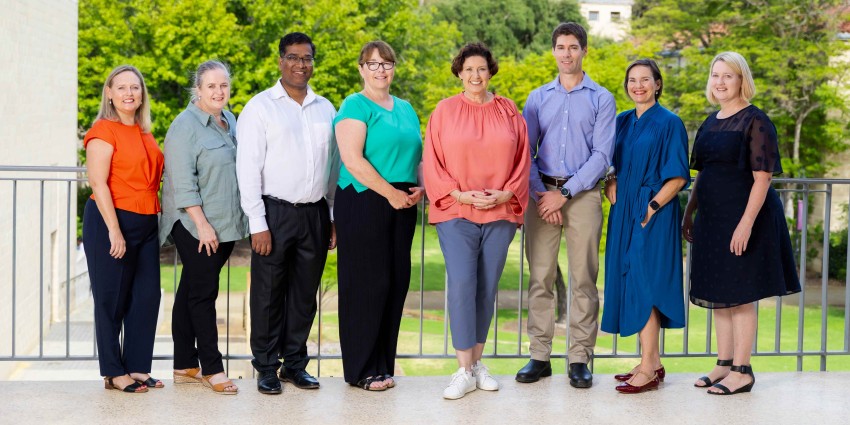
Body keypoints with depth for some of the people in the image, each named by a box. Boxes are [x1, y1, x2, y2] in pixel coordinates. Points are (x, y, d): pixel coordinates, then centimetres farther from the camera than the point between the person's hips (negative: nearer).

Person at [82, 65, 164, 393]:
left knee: (147, 297, 7)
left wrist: (158, 217, 12)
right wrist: (114, 230, -19)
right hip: (111, 221, -7)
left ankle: (138, 367, 18)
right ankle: (114, 373, 11)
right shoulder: (104, 131, -8)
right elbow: (98, 183, -14)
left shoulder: (144, 133, 13)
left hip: (146, 224, 7)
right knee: (111, 299, 2)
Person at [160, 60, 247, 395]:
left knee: (191, 292, 12)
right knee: (202, 293, -3)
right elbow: (183, 182, -15)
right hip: (195, 227, -7)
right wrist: (202, 223, -19)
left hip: (225, 225, 7)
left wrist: (235, 224, 17)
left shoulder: (229, 121, 14)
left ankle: (184, 366, 16)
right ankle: (212, 369, 2)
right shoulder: (186, 126, -10)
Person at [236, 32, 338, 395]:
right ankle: (266, 367, 13)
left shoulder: (325, 109, 12)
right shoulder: (261, 106, -1)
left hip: (315, 213, 4)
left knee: (305, 294, 10)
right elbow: (248, 168, -5)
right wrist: (258, 223, -11)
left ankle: (295, 363, 21)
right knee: (268, 294, 2)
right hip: (275, 213, -4)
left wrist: (336, 217, 10)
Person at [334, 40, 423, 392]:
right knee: (367, 283, -4)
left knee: (396, 281, 7)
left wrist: (419, 188, 2)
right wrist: (391, 192, -15)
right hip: (364, 203, -7)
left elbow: (417, 154, 22)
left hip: (402, 204, 7)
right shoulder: (355, 106, -4)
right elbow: (352, 159, -15)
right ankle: (362, 370, 6)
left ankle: (384, 365, 18)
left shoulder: (405, 108, 18)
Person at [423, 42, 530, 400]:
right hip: (456, 213, -2)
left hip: (500, 212, 2)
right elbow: (432, 163, 0)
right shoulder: (445, 111, 3)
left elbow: (522, 160, 8)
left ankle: (477, 362, 18)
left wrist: (505, 194, -7)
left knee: (487, 288, 7)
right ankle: (464, 371, -5)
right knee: (461, 286, -10)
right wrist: (461, 195, -11)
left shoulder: (509, 112, 8)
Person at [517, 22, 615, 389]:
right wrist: (541, 194, -7)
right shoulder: (538, 98, 12)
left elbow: (602, 154, -3)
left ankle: (580, 359, 4)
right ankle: (539, 356, 7)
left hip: (583, 193, -2)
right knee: (540, 277, 1)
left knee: (583, 279, -1)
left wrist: (565, 194, -10)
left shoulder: (601, 99, 5)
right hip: (542, 193, 2)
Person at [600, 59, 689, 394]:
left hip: (653, 215, -7)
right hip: (624, 214, 7)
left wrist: (652, 207, -16)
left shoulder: (669, 123, -6)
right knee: (630, 283, 8)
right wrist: (610, 184, 3)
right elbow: (612, 165, 23)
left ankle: (648, 370, -1)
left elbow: (678, 177, -10)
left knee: (645, 284, -7)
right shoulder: (622, 122, 12)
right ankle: (653, 362, 19)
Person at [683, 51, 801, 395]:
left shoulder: (755, 121, -11)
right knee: (717, 293, 12)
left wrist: (747, 222, -23)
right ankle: (724, 364, 21)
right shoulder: (711, 123, 12)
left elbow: (762, 177, -16)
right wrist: (689, 213, 14)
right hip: (713, 218, 8)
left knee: (739, 295, -3)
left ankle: (742, 371, 5)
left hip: (743, 216, -8)